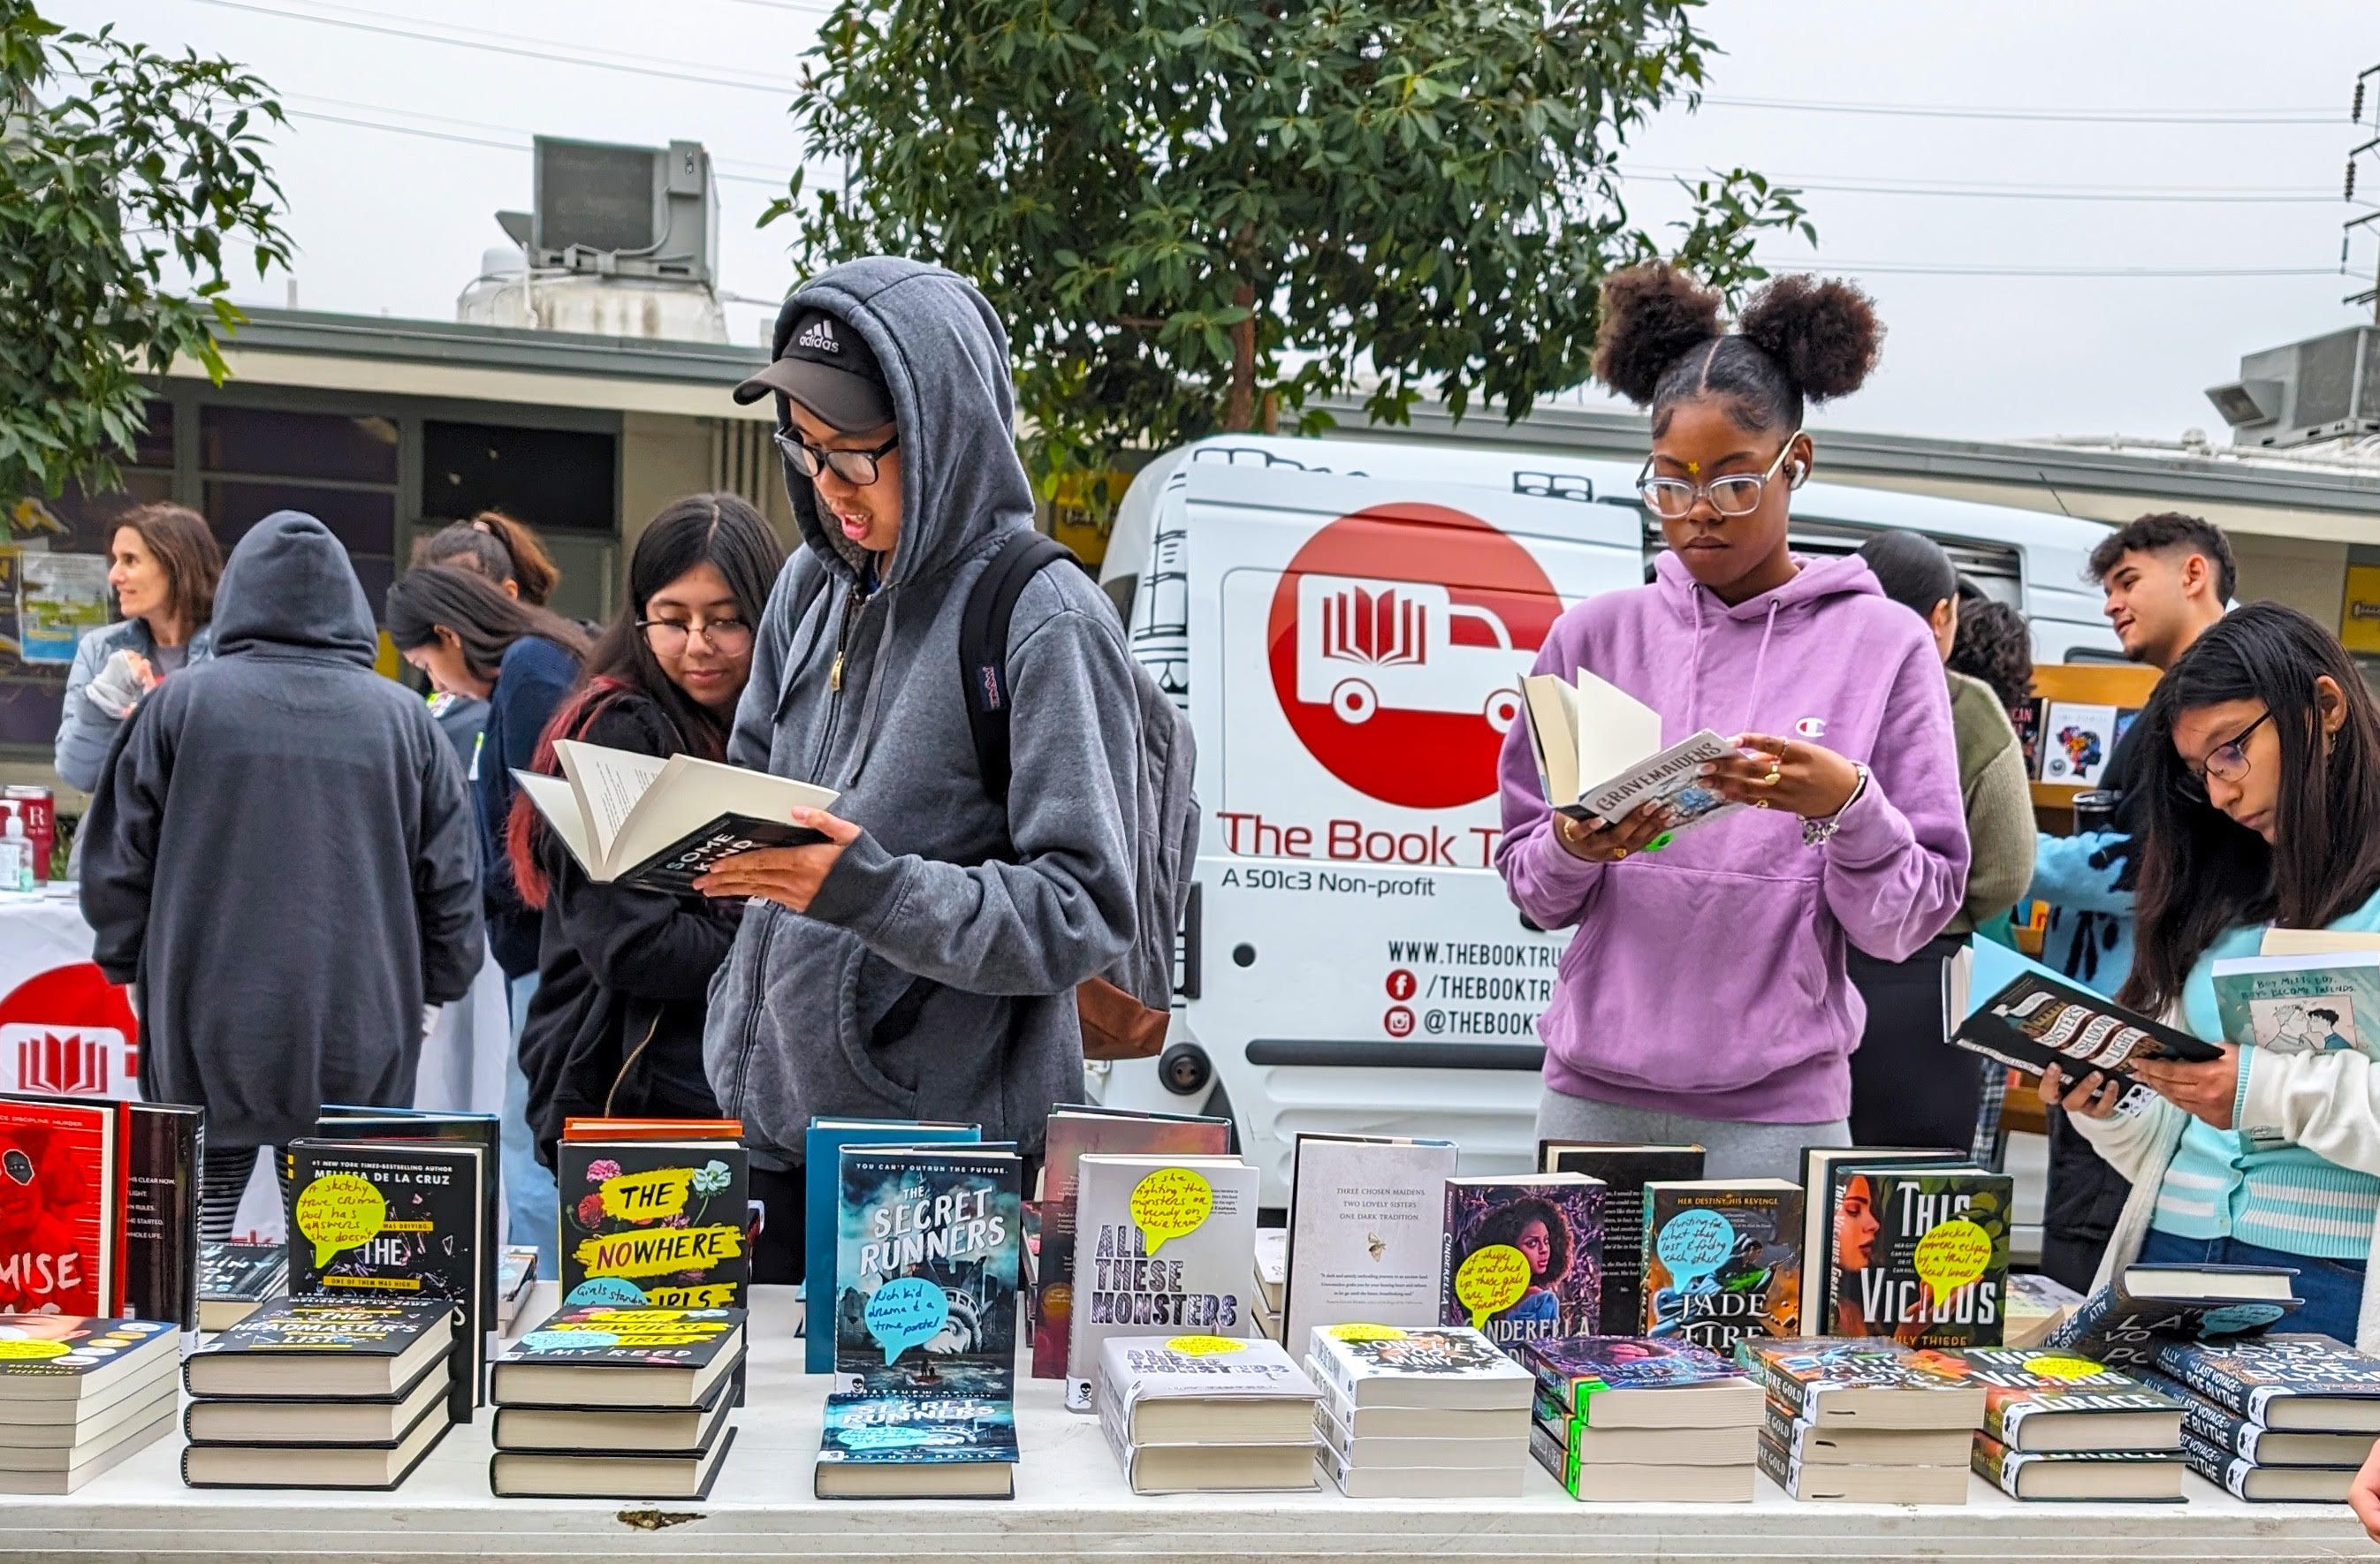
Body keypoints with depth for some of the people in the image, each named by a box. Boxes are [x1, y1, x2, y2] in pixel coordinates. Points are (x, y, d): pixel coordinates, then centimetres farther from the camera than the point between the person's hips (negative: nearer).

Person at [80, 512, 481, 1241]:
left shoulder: (180, 703, -2)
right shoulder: (404, 719, 1)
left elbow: (117, 863, 3)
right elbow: (452, 884, 2)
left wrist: (131, 966, 19)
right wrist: (432, 989, 16)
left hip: (208, 1031, 0)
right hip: (360, 1044, 1)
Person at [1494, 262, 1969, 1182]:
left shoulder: (1883, 644, -2)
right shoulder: (1596, 634, 4)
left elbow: (1911, 919, -3)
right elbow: (1532, 892, 8)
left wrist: (1846, 805, -20)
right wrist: (1573, 851, -13)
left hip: (1776, 1106, -2)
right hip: (1593, 1093, 2)